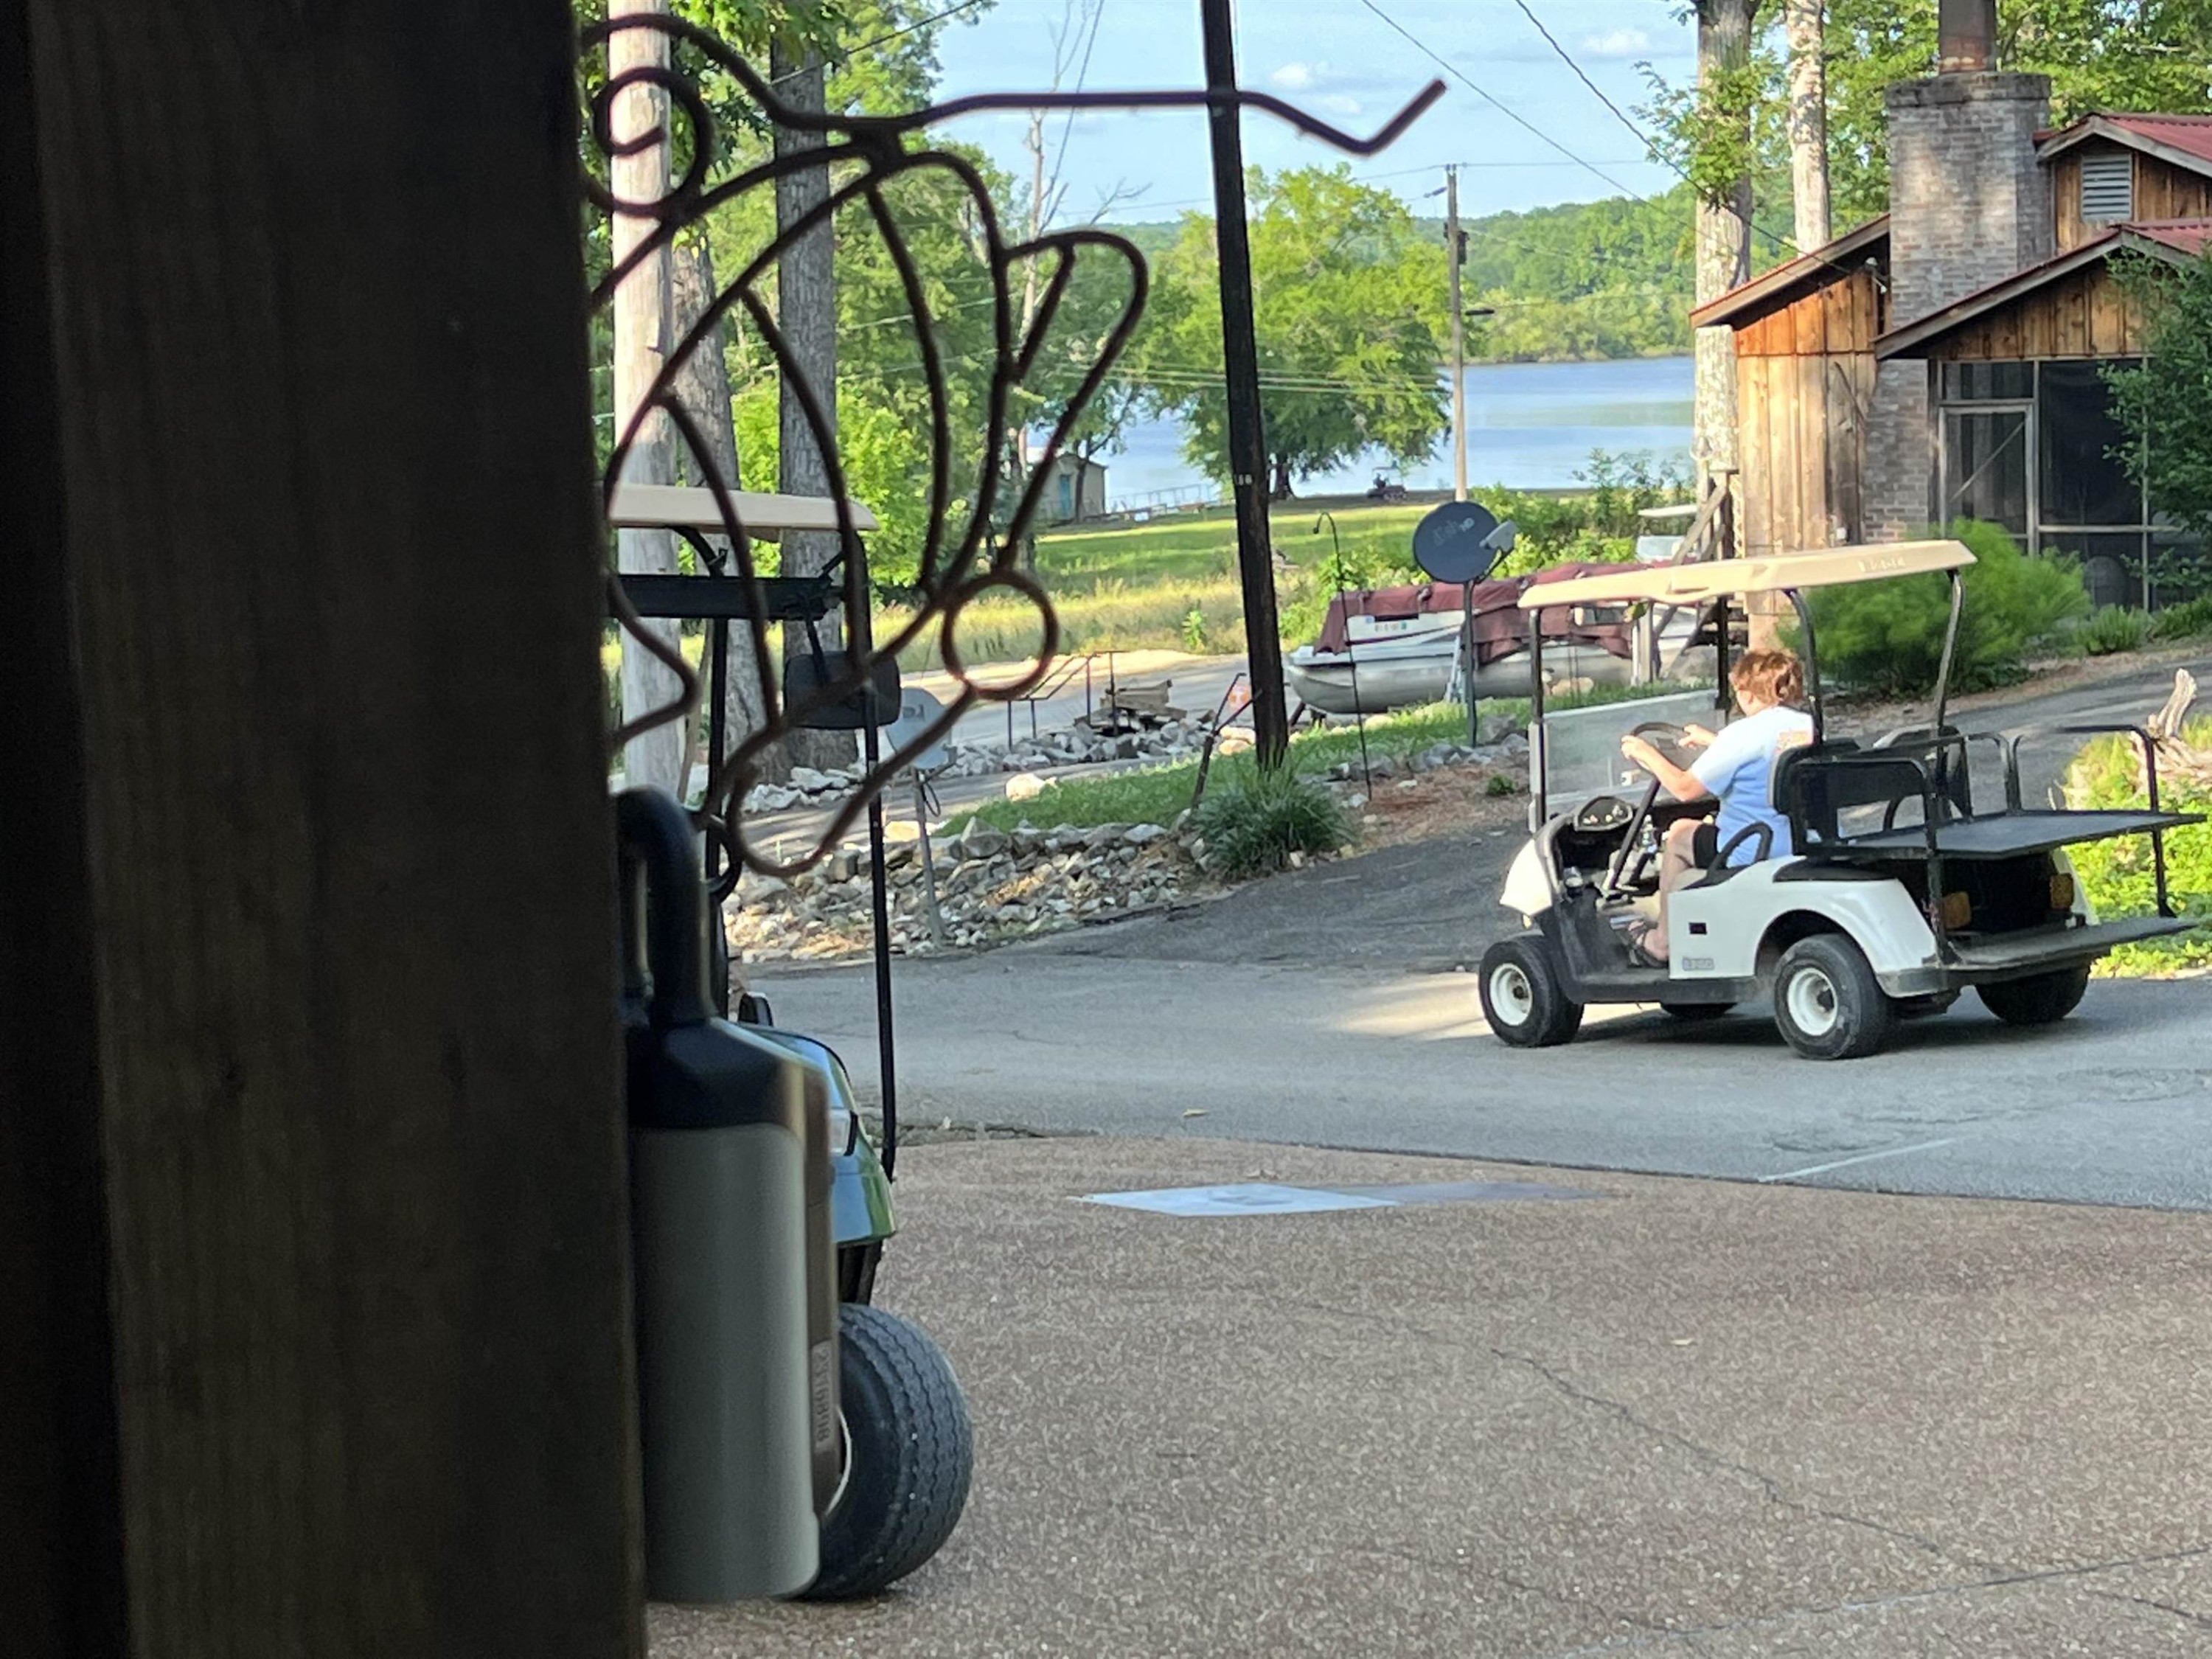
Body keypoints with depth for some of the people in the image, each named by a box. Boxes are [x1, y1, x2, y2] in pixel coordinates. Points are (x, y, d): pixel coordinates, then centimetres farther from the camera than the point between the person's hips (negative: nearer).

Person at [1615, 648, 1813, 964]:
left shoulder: (1745, 733, -18)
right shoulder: (1810, 726, 4)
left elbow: (1685, 789, -12)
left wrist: (1645, 753, 4)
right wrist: (1712, 741, 35)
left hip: (1753, 853, -8)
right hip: (1808, 843, 8)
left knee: (1679, 834, 18)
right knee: (1709, 824, 30)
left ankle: (1661, 945, 25)